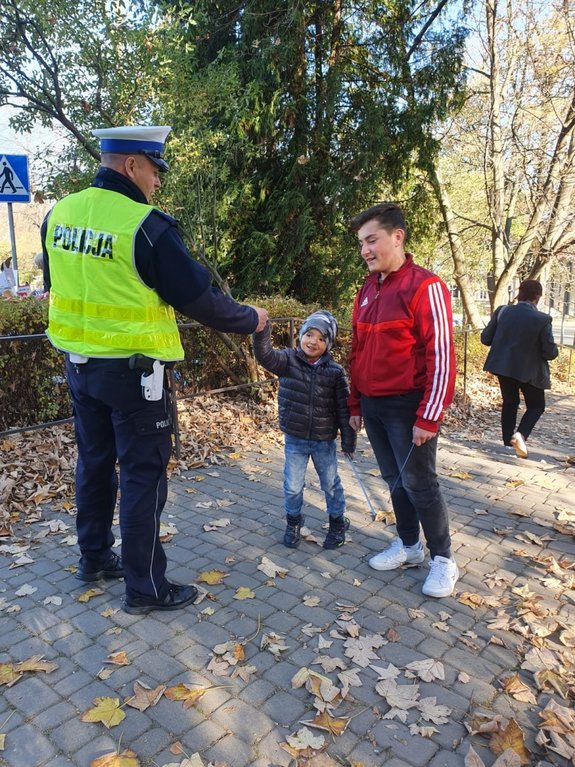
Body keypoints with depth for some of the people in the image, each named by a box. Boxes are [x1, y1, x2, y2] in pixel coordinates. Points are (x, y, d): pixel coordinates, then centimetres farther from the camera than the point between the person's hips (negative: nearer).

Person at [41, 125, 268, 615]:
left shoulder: (59, 214, 4)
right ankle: (146, 588, 15)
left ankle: (94, 557, 37)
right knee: (143, 475, 3)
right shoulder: (147, 225, -19)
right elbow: (198, 298, -16)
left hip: (79, 363, 8)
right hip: (131, 369, -7)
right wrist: (250, 320, 0)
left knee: (94, 461, 20)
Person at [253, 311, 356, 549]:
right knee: (292, 486, 12)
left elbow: (343, 407, -5)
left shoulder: (334, 371, -8)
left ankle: (338, 522, 38)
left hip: (324, 440, 0)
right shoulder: (288, 360, -8)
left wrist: (348, 439, -3)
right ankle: (293, 522, 37)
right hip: (294, 440, 0)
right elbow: (265, 355, -27)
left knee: (331, 484, 16)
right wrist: (261, 329, -44)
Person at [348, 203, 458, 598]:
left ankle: (443, 559, 21)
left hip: (408, 406, -7)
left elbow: (441, 356, -15)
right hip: (373, 406, 7)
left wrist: (428, 417, -17)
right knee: (395, 480, 16)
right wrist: (356, 405, 14)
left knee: (419, 483, 2)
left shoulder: (425, 286, -12)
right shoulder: (367, 290, 11)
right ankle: (408, 545, 32)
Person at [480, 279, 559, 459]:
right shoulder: (543, 319, -17)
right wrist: (553, 350, 9)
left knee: (509, 403, 20)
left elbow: (485, 338, -4)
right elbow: (550, 353, -14)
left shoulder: (502, 311, -9)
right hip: (529, 370, -3)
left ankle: (508, 442, 23)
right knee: (536, 406, 15)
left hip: (503, 366, 3)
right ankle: (520, 434, -9)